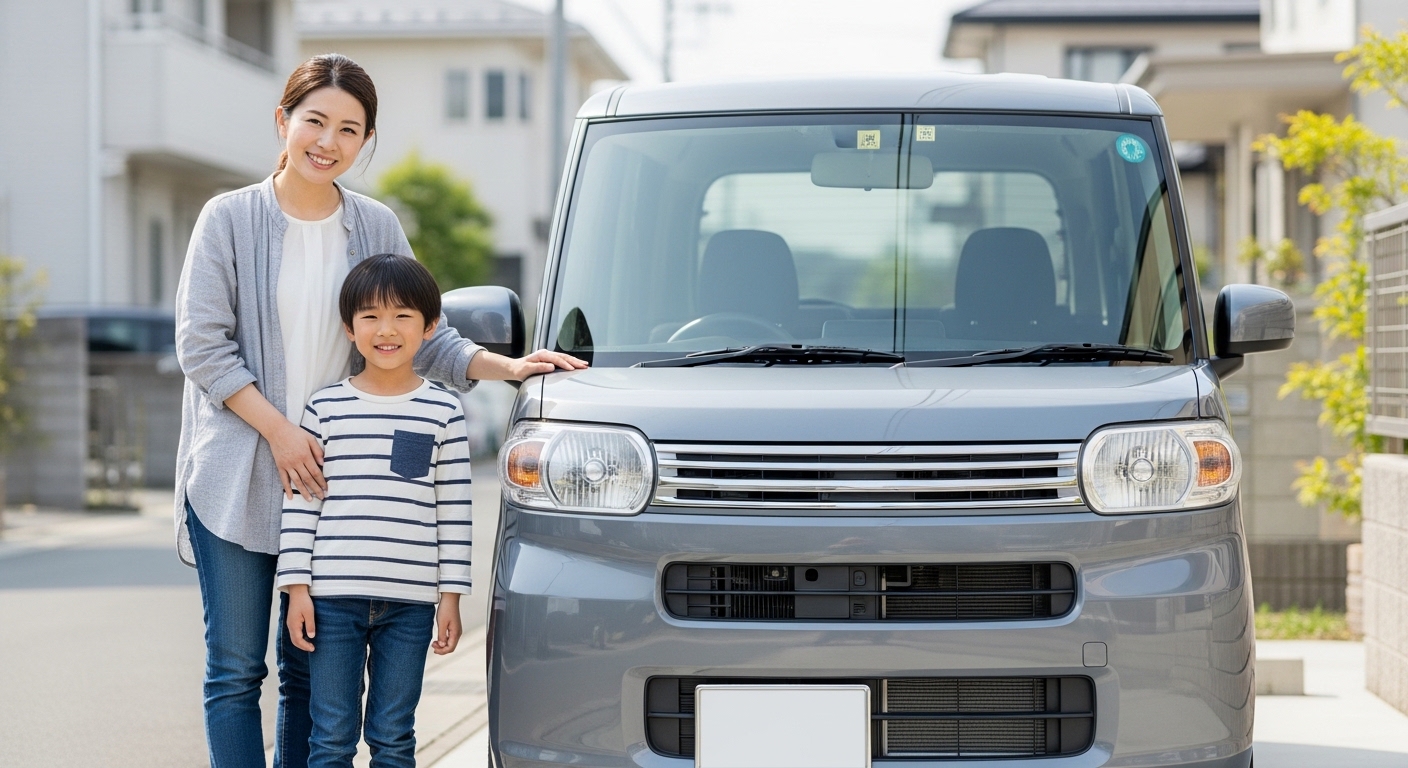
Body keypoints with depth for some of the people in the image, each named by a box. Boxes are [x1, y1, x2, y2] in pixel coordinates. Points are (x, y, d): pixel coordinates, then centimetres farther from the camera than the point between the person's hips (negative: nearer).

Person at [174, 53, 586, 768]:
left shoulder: (376, 227, 7)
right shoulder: (230, 219, -2)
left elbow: (423, 339, 8)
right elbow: (202, 346, -6)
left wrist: (508, 366, -8)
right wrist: (280, 431, -13)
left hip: (332, 476, 3)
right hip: (237, 480, -3)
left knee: (312, 670, 8)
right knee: (236, 670, -1)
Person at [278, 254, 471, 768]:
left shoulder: (443, 412, 5)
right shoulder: (325, 408, 4)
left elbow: (454, 512, 5)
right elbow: (300, 503, 4)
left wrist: (452, 595, 1)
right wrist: (296, 587, -2)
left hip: (410, 602, 0)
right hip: (333, 597, 0)